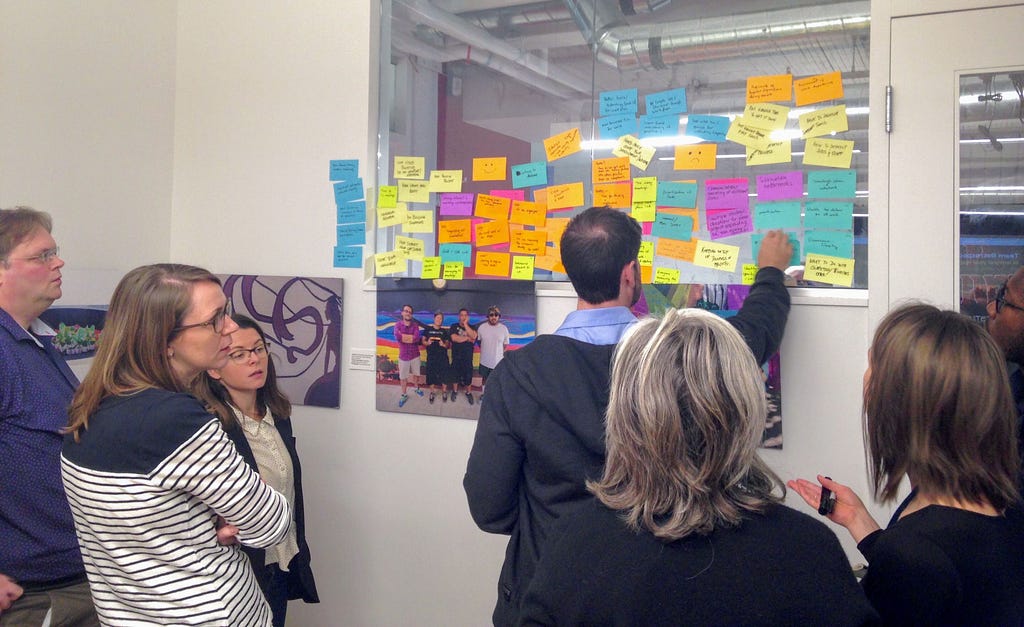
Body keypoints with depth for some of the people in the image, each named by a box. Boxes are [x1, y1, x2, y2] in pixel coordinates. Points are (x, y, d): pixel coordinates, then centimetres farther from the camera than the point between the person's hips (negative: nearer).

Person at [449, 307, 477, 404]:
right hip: (456, 356, 0)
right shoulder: (454, 326, 0)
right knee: (455, 374, 11)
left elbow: (473, 336, -19)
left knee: (468, 375, 5)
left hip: (468, 357, 1)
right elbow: (454, 338, -17)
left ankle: (468, 392, 22)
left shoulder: (472, 327, 3)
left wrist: (465, 324, -17)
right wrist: (467, 338, -12)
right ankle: (455, 391, 29)